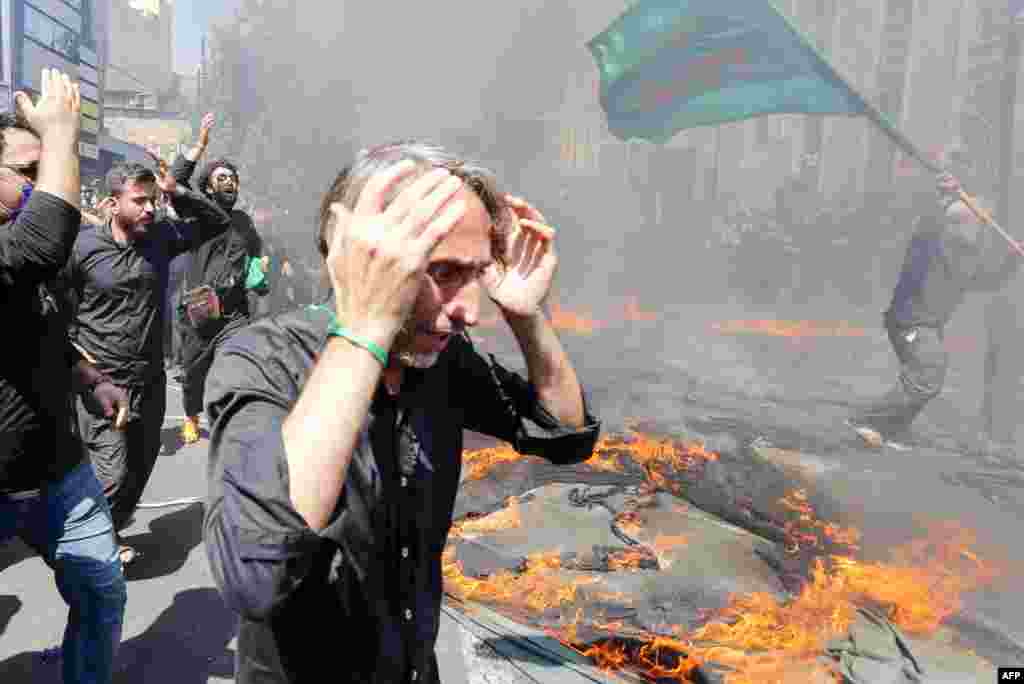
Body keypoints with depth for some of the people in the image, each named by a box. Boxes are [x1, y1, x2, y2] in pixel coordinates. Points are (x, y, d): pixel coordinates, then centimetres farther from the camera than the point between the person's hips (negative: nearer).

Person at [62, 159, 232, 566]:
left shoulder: (161, 237, 0)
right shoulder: (83, 247, -10)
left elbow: (218, 222, 3)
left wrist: (177, 193, -10)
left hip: (150, 380, 5)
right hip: (102, 384, -4)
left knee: (141, 467, 16)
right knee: (114, 474, -5)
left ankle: (110, 530, 40)